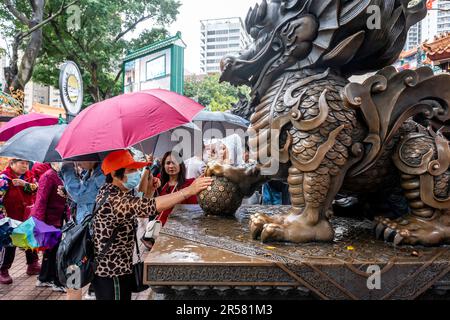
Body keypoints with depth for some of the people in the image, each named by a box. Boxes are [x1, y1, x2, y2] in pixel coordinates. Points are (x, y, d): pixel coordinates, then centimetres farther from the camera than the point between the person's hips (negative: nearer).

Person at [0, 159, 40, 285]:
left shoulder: (29, 175, 5)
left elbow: (36, 187, -10)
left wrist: (24, 184, -27)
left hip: (28, 216, 6)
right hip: (11, 218, -5)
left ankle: (33, 265, 29)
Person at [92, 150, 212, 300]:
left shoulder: (111, 192, 4)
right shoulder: (113, 200, -28)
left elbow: (139, 208, 12)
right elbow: (149, 206, -41)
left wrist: (150, 190, -5)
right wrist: (190, 190, -41)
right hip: (111, 273, -10)